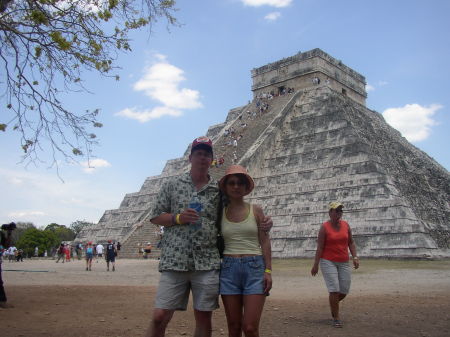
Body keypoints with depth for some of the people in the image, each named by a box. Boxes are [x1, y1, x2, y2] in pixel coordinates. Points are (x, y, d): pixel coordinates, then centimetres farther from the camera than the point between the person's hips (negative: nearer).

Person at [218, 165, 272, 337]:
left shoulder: (256, 210, 4)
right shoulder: (220, 212, 7)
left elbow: (265, 242, 2)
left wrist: (268, 271, -6)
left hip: (254, 268, -1)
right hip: (228, 269, 2)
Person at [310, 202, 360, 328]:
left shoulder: (345, 225, 4)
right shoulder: (324, 227, -9)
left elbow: (351, 243, 9)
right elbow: (319, 247, -10)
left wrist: (355, 257, -3)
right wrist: (316, 264, -12)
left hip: (344, 263, 5)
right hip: (328, 262, -4)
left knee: (344, 291, 3)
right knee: (334, 289, -13)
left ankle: (333, 304, 35)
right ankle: (336, 318, 0)